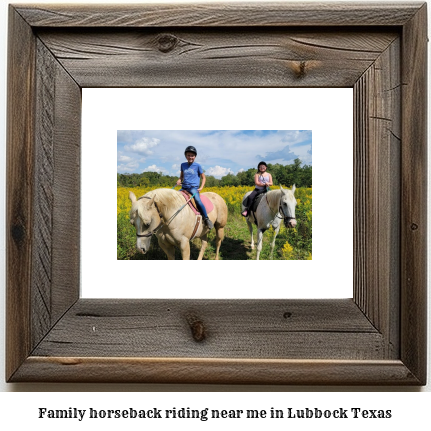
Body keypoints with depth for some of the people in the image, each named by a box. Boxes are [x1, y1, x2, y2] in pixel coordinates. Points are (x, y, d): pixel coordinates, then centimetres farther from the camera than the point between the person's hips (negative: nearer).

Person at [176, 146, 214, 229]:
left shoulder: (197, 166, 2)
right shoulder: (183, 165, 12)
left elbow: (203, 177, 8)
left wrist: (201, 187, -6)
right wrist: (179, 180, 3)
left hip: (194, 188, -5)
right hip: (184, 188, 5)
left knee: (198, 200, -29)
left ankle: (206, 219, -19)